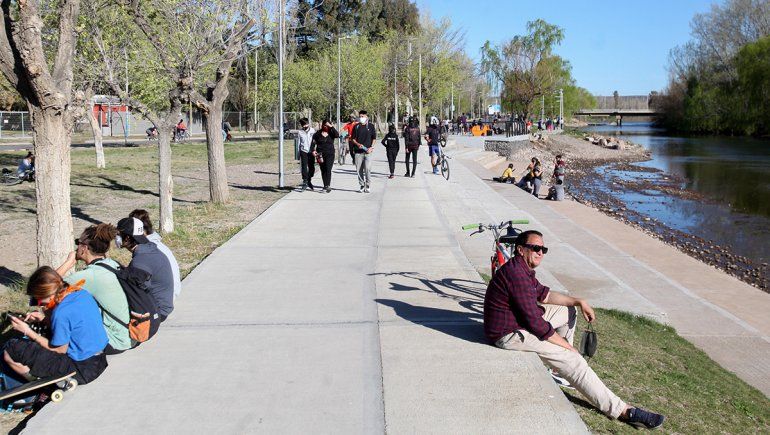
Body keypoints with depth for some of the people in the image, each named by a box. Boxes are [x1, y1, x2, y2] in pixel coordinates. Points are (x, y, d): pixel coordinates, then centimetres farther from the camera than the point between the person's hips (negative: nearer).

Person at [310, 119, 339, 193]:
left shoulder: (331, 133, 4)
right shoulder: (318, 133, 6)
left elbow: (337, 135, -16)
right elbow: (313, 142, 7)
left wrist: (331, 127, -17)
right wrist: (313, 151, -6)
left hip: (330, 154, -2)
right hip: (320, 155, 2)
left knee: (328, 169, -15)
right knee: (323, 170, 5)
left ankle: (327, 185, -19)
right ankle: (326, 186, 13)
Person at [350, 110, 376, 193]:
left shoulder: (370, 126, 6)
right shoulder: (356, 127, 9)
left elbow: (374, 138, 8)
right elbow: (352, 138, 10)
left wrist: (371, 147, -6)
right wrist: (358, 144, -9)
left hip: (368, 151, -2)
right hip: (358, 151, 2)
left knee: (367, 169, -11)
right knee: (359, 169, 4)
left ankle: (367, 186, -3)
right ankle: (362, 186, 14)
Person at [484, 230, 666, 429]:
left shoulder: (522, 268, 7)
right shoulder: (517, 275, -25)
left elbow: (544, 294, 21)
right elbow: (535, 323, -25)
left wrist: (579, 302, 11)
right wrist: (568, 346, -14)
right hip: (510, 334, -11)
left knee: (568, 312, 18)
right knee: (572, 360, -14)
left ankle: (558, 368, 18)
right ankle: (623, 411, -10)